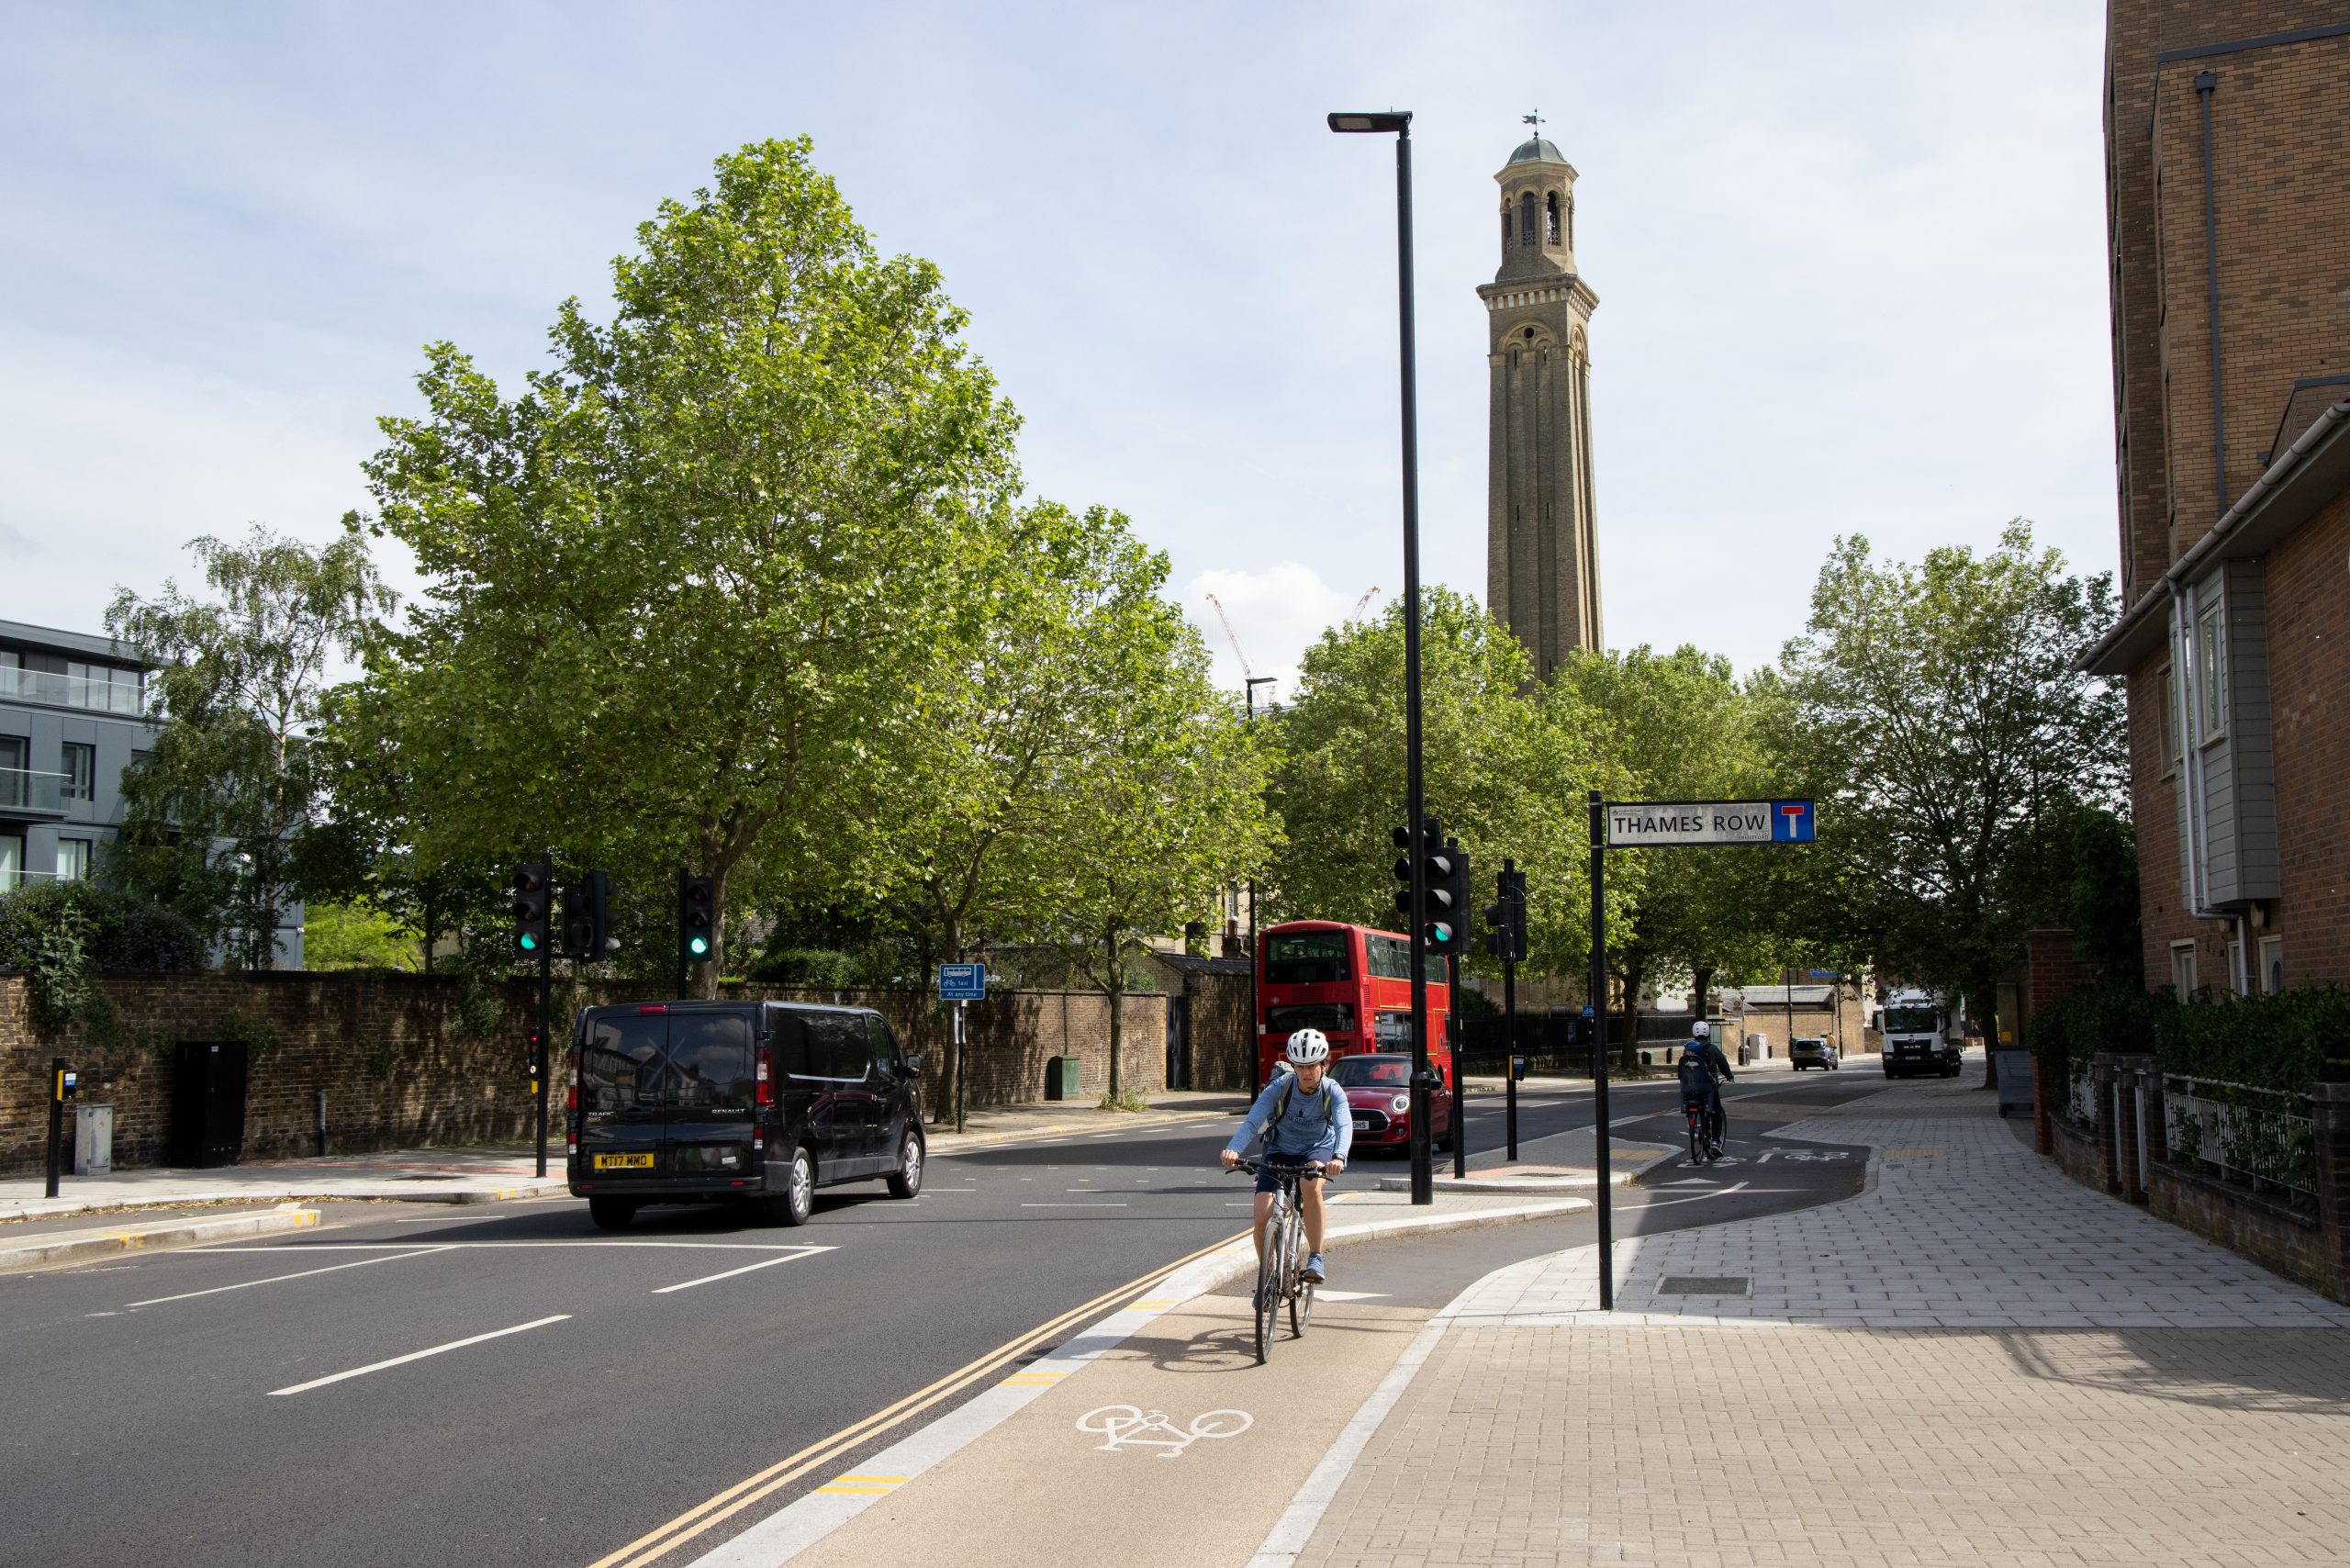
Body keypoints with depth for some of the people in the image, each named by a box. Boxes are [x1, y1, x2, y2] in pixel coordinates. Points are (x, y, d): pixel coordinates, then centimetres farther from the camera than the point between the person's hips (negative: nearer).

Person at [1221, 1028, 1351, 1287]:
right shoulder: (1280, 1087, -21)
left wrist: (1339, 1156, -57)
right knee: (1263, 1216, -16)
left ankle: (1316, 1258, -20)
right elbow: (1253, 1121, -32)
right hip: (1280, 1151, 1)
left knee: (1311, 1187, -36)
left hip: (1318, 1149, -1)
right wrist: (1233, 1149, -51)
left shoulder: (1332, 1091, -20)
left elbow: (1344, 1125, -35)